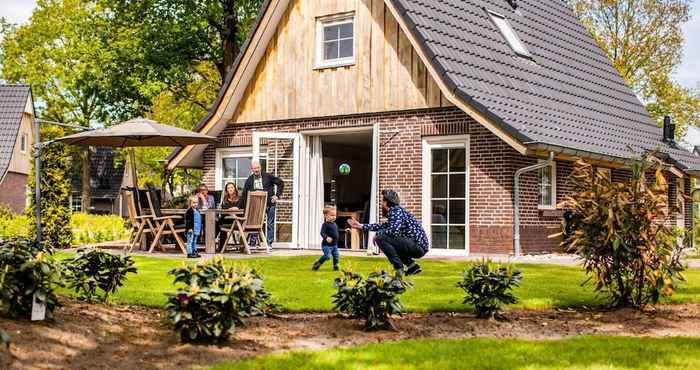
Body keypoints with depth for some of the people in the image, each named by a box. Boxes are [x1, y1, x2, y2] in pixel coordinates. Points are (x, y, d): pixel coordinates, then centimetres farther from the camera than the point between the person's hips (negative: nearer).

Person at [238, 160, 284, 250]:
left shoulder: (268, 176, -4)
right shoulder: (249, 180, 3)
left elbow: (281, 183, 4)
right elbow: (244, 194, 3)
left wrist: (277, 195, -4)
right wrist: (240, 207, -2)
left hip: (269, 204, -2)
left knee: (270, 224, 4)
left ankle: (269, 244, 13)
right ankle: (253, 243, 8)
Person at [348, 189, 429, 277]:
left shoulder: (397, 211, -10)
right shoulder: (393, 211, 20)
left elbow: (393, 230, -25)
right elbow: (384, 226, 33)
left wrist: (377, 234, -7)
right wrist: (361, 226, 34)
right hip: (419, 247, 10)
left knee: (381, 238, -17)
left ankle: (399, 268, -13)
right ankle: (412, 266, 18)